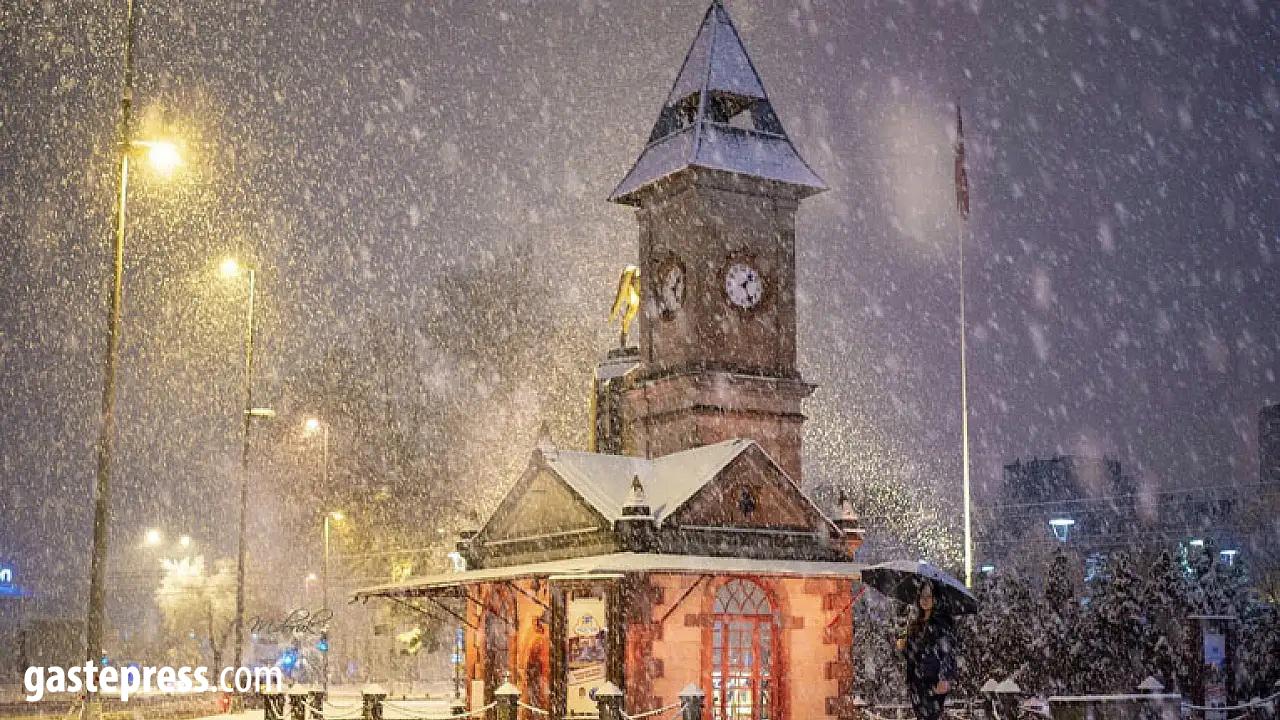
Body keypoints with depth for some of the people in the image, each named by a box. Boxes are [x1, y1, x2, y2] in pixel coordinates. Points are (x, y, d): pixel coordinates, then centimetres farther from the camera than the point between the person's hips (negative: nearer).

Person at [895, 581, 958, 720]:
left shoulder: (942, 621, -11)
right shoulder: (915, 621, 10)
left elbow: (947, 651, -16)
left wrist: (944, 679, -22)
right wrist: (902, 645, -1)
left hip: (933, 679, -6)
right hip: (916, 678, 6)